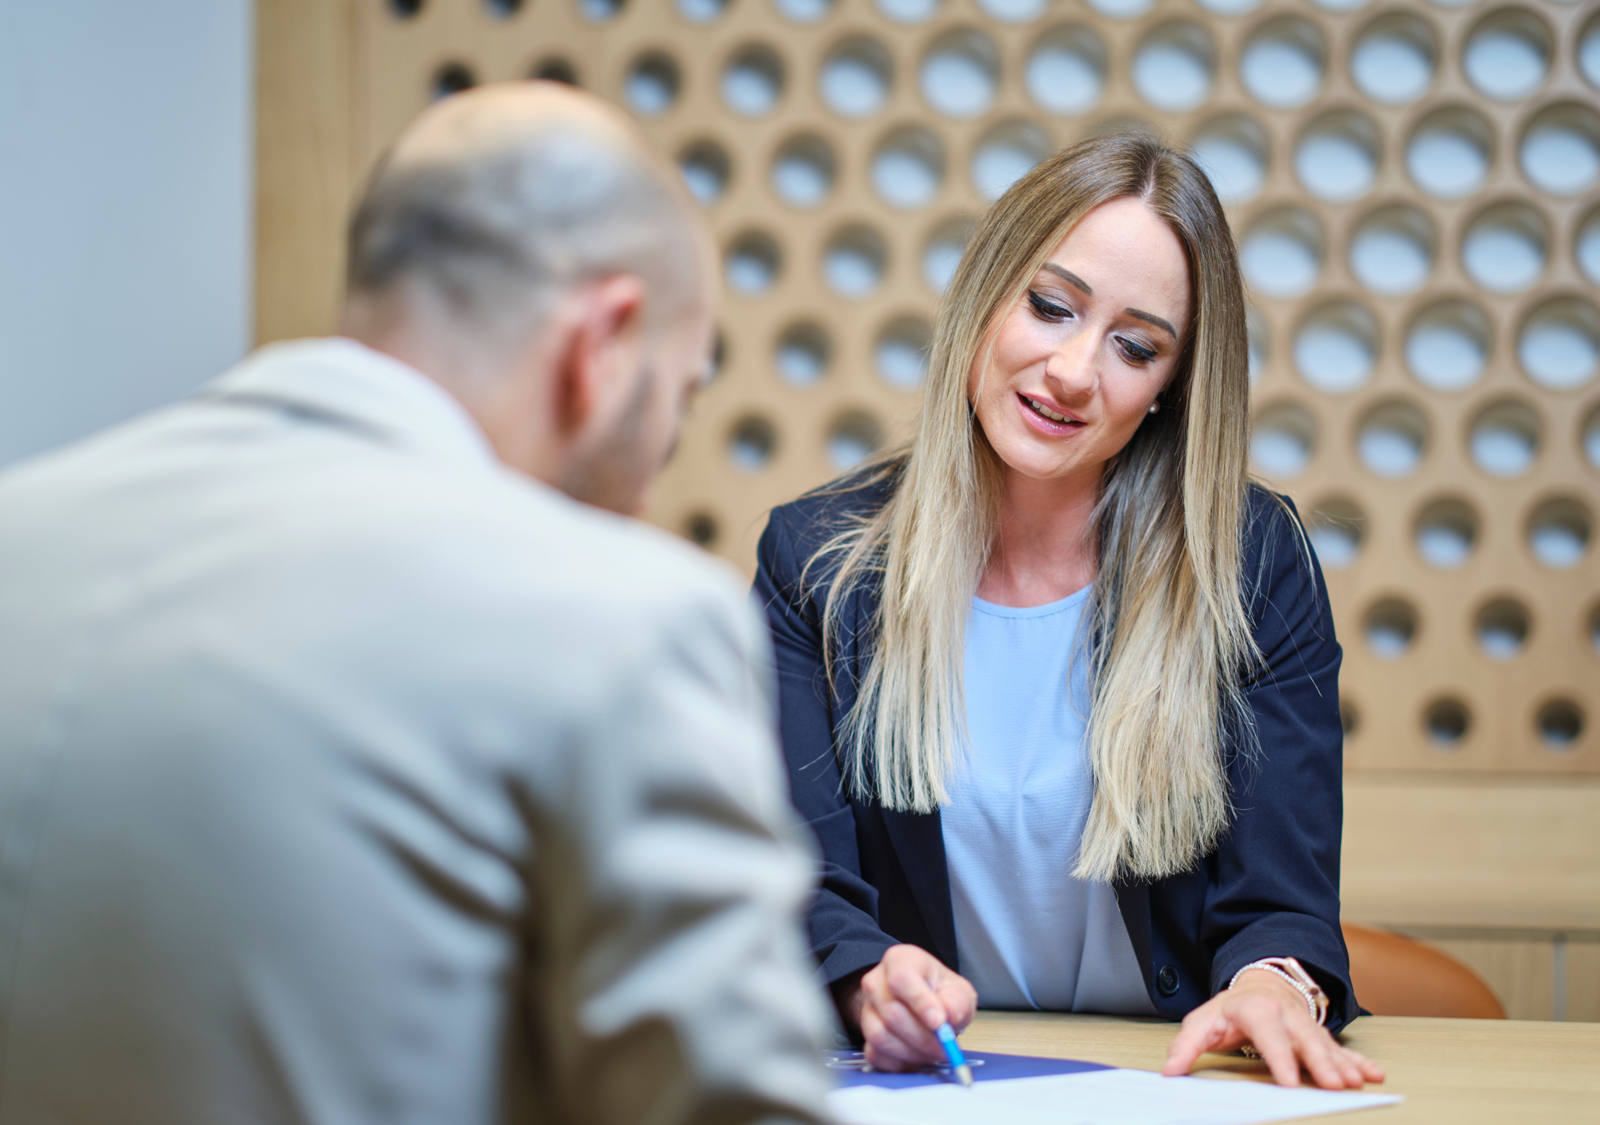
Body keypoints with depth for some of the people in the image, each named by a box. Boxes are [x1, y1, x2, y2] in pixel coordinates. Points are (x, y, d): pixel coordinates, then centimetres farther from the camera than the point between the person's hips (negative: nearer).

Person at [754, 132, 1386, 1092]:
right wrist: (869, 979, -28)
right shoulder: (815, 562, 2)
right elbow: (804, 888, -4)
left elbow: (1280, 902, -3)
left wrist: (1271, 983, -27)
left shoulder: (1257, 563, 1)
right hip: (927, 1084, -2)